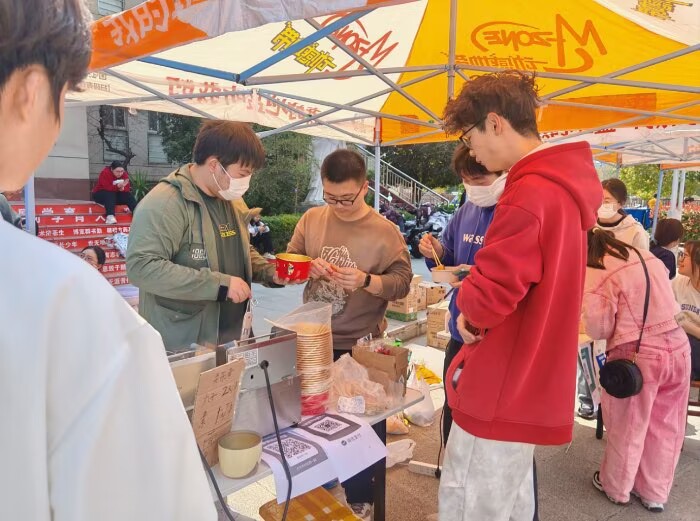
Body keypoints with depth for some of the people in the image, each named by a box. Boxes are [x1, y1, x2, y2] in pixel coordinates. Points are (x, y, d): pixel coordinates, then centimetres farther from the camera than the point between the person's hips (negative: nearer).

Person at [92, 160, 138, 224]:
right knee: (110, 194, -36)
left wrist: (122, 188, -32)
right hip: (100, 195, -5)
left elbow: (127, 189, -11)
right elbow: (107, 188, -30)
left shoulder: (124, 174, -6)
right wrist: (118, 186, -43)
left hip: (116, 195, 5)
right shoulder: (105, 173, -21)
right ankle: (110, 216, -49)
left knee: (129, 196, -19)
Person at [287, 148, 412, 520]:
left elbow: (402, 283, -12)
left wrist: (366, 281, -29)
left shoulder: (385, 232, -11)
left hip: (357, 345, -3)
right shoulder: (311, 219, 0)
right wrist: (307, 267, -16)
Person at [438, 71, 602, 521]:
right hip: (528, 384, 10)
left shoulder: (528, 195, -23)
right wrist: (475, 311, 5)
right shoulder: (565, 185, 10)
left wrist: (467, 305, -3)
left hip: (501, 389, -10)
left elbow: (487, 298, -25)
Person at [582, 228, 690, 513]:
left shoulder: (596, 273, -11)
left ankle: (616, 488, 35)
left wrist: (587, 309, 7)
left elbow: (599, 329, -11)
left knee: (627, 428, 13)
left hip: (637, 357, -6)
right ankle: (654, 493, 37)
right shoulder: (649, 257, 10)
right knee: (665, 427, 19)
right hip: (678, 350, 7)